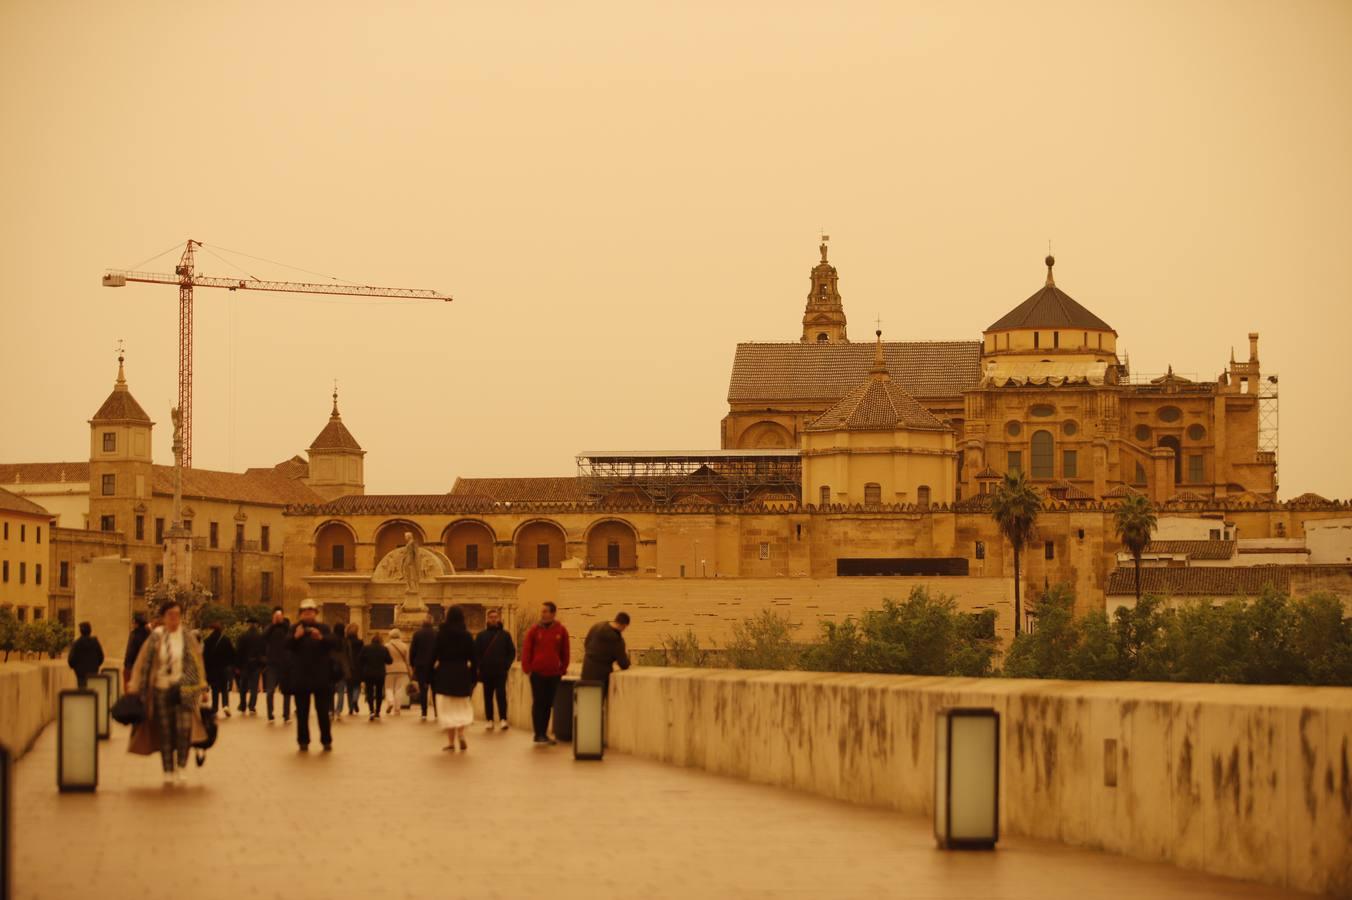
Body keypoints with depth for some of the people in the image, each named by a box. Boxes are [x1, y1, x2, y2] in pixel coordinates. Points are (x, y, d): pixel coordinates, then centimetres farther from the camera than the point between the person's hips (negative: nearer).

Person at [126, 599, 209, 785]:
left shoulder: (187, 637, 4)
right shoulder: (155, 638, 2)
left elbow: (197, 663, 9)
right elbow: (143, 663, 4)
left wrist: (202, 689, 9)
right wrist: (134, 689, 3)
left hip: (183, 689, -1)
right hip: (161, 690, 1)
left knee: (183, 728, -14)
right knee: (165, 732, 5)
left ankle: (181, 767, 1)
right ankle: (168, 771, 15)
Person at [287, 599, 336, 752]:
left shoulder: (323, 628, 3)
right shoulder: (296, 628, 4)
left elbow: (334, 642, -11)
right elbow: (287, 646, -9)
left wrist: (321, 637, -30)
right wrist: (295, 637, -30)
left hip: (320, 676, -1)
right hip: (301, 676, 1)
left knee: (323, 711, 1)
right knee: (302, 712, 3)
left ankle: (326, 741, 7)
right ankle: (303, 741, 8)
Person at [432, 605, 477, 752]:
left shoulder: (441, 634, -3)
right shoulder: (466, 635, -1)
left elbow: (435, 656, -4)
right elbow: (472, 658, 0)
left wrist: (431, 676, 3)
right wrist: (474, 679, 6)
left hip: (444, 674, -1)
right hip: (462, 673, 1)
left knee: (447, 709, 5)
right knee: (462, 707, 13)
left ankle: (451, 741, 2)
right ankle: (461, 734, -11)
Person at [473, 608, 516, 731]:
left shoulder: (505, 635, 5)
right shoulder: (481, 635, 8)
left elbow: (512, 652, 6)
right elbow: (476, 652, 5)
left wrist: (506, 665, -5)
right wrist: (480, 667, -5)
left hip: (501, 671, -2)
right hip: (486, 672, 2)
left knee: (501, 694, -11)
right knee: (488, 696, 5)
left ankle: (503, 719, -8)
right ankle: (490, 720, 11)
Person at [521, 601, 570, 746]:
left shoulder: (561, 630, 2)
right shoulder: (535, 630, -2)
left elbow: (565, 652, 8)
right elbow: (526, 650, -1)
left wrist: (563, 669, 5)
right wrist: (527, 668, -7)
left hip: (554, 674, 2)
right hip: (537, 673, -2)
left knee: (549, 704, 8)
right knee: (538, 703, -3)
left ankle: (544, 734, 16)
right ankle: (538, 734, -1)